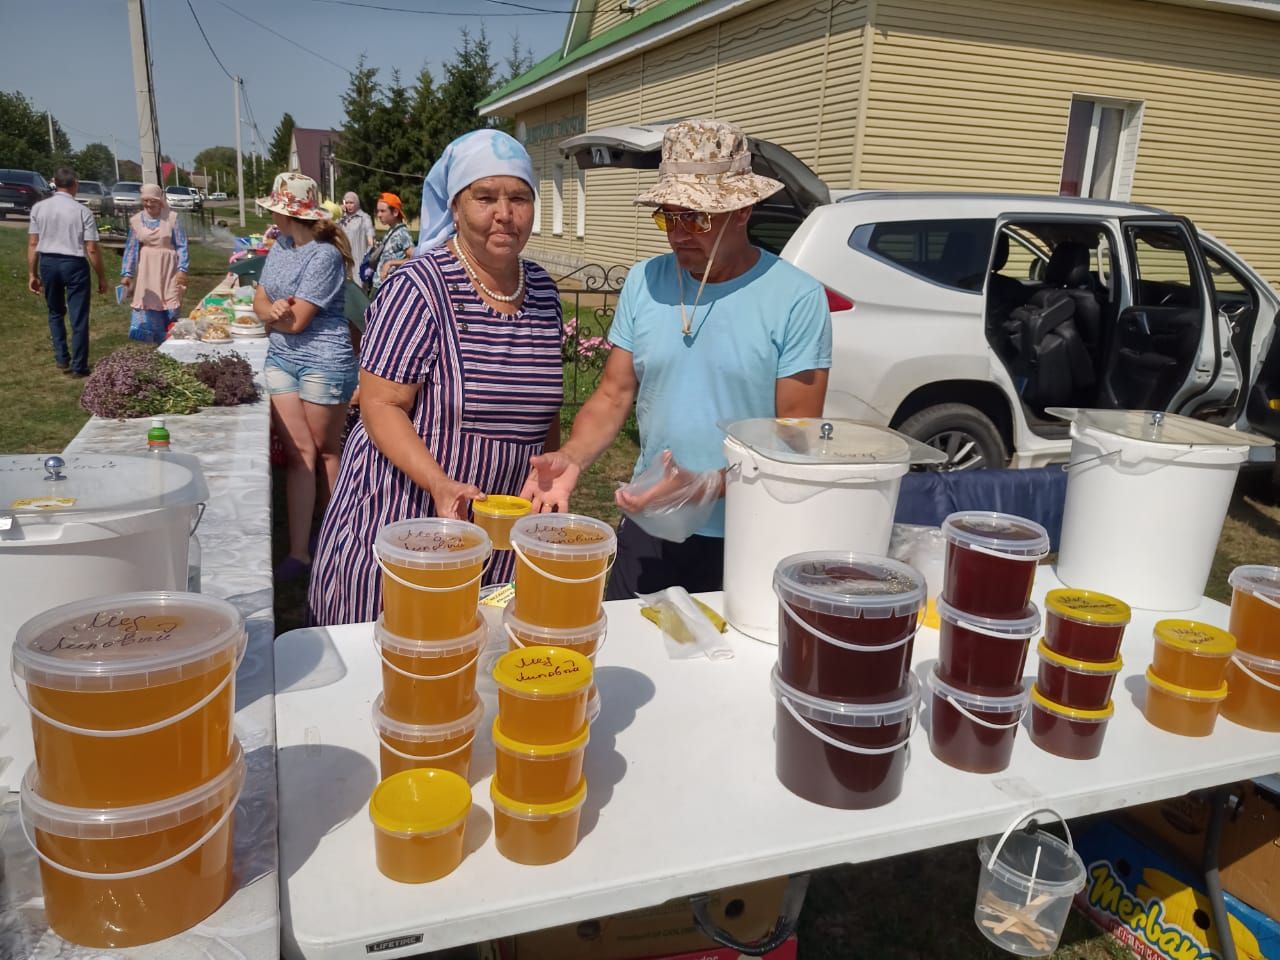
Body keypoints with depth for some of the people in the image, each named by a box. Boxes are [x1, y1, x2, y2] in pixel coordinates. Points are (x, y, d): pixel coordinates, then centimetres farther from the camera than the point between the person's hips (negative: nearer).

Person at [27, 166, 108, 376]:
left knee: (55, 313, 22)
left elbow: (32, 244, 2)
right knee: (78, 318, 5)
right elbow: (92, 249, -11)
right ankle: (78, 366, 8)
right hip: (74, 264, -4)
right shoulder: (83, 211, -9)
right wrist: (102, 276, -2)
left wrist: (32, 274, 10)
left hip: (48, 263, 4)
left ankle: (62, 359, 25)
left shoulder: (39, 208, 1)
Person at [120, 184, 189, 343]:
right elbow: (131, 248, 6)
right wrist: (126, 273, 1)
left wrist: (182, 269, -11)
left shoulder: (172, 218, -4)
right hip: (146, 270, 2)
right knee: (146, 308, 1)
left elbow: (182, 246, -2)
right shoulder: (136, 220, 3)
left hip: (168, 269, -2)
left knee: (169, 309, 2)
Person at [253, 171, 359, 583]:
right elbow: (260, 302, 10)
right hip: (281, 359, 7)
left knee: (325, 451, 7)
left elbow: (296, 320, -18)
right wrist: (272, 310, -13)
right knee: (297, 454, 4)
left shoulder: (324, 255, -17)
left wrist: (270, 312, 1)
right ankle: (298, 552, 7)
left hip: (323, 363, -7)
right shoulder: (280, 247, 9)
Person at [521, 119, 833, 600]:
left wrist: (708, 486, -26)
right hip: (647, 530, 4)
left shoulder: (797, 298, -12)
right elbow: (613, 396, 3)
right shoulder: (643, 282, 0)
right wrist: (572, 458, -16)